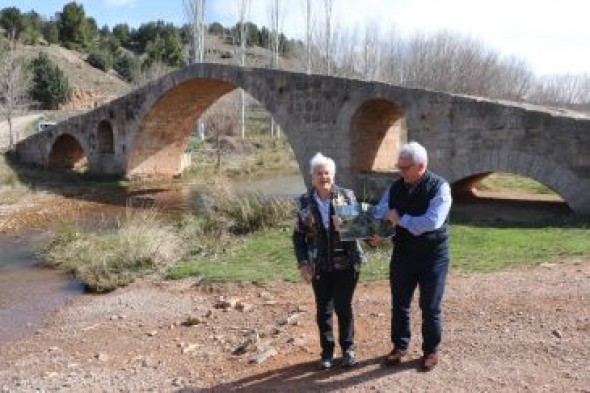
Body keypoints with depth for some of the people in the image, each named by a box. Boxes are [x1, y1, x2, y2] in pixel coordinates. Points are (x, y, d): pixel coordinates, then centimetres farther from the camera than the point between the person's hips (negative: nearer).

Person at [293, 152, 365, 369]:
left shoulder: (347, 196, -2)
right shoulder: (305, 201, 0)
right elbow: (298, 236, 3)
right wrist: (303, 263, -6)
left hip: (346, 263, -1)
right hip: (319, 266, 1)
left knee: (343, 307, 5)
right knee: (323, 310, 10)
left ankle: (348, 349, 25)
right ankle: (327, 350, 27)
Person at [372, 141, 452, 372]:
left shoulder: (439, 187, -15)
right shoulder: (395, 187, 0)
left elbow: (432, 222, -27)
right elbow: (379, 214, 2)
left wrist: (400, 219, -20)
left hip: (433, 257, -4)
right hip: (402, 255, 4)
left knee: (430, 307, 9)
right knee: (399, 304, 14)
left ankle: (431, 350, 29)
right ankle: (400, 345, 34)